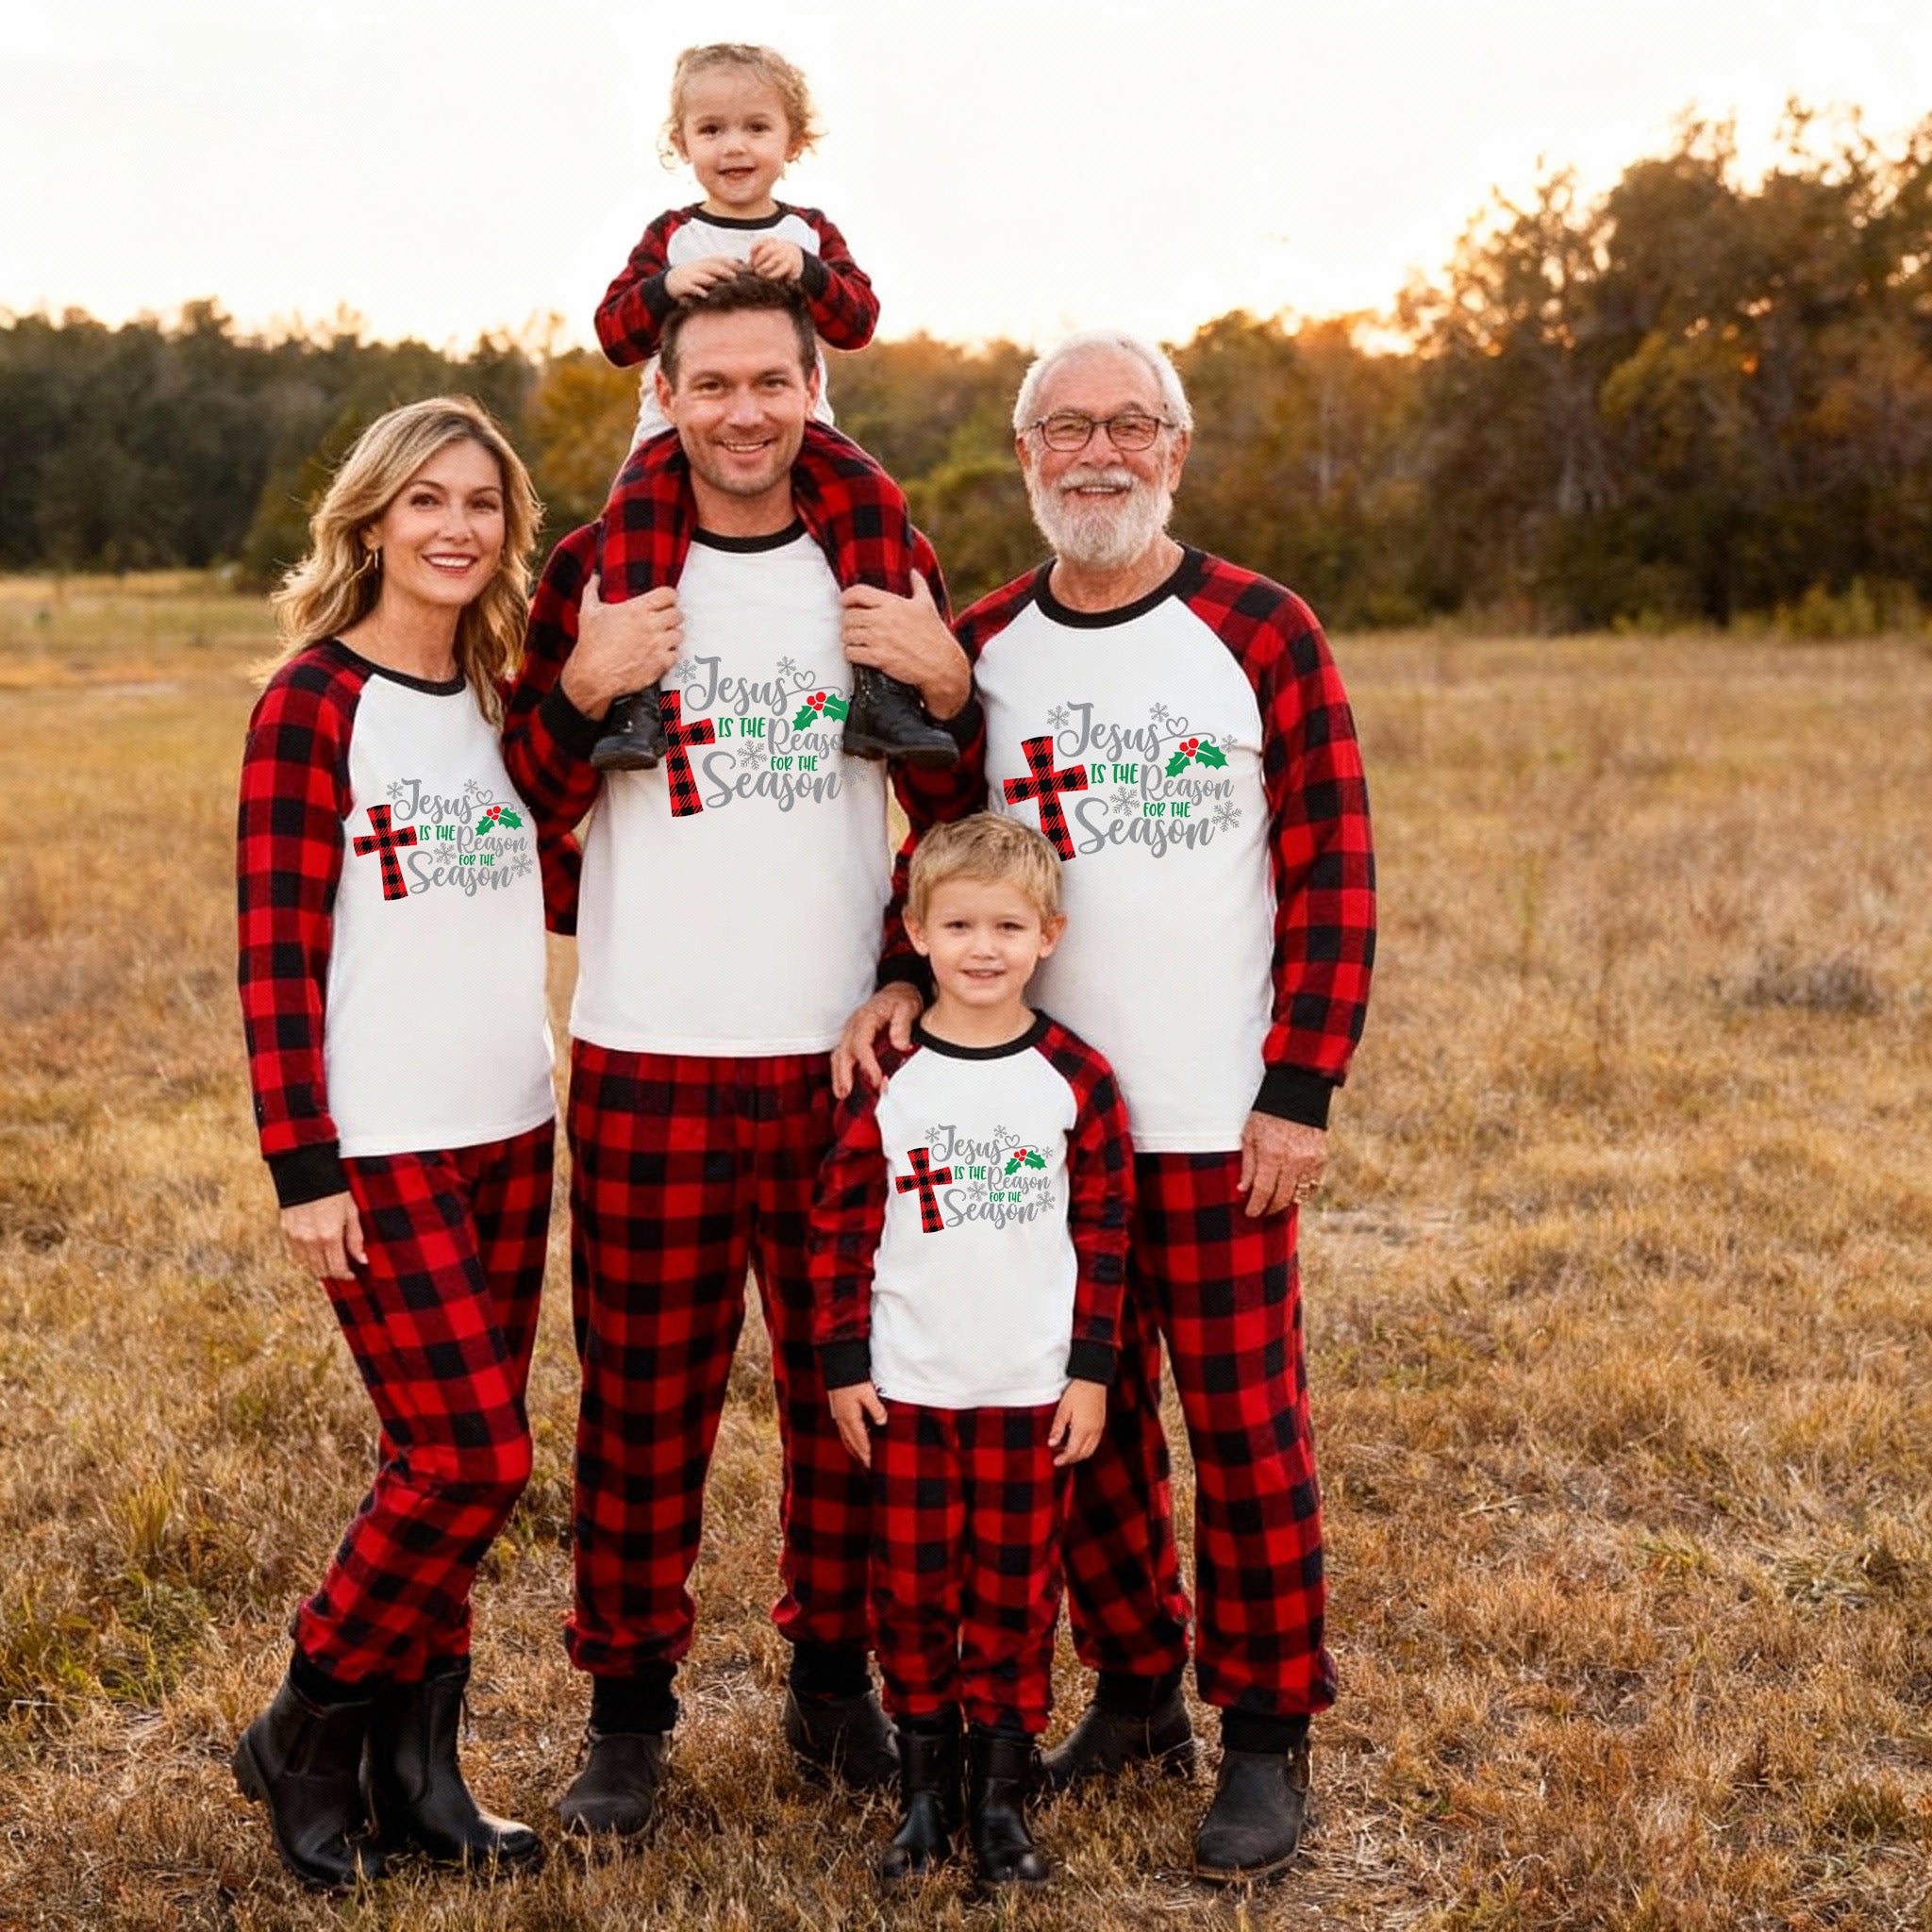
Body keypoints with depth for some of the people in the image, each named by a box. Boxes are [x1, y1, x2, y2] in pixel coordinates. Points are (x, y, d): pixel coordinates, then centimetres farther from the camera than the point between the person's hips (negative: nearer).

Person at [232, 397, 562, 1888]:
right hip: (383, 1149, -6)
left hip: (513, 1132, 6)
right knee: (469, 1461, -8)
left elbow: (557, 884, 14)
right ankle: (305, 1737, 12)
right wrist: (302, 1168, -14)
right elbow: (275, 953, -11)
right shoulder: (314, 701, -9)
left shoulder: (503, 694, 11)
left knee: (456, 1462, 9)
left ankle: (417, 1764, 22)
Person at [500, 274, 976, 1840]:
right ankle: (630, 1707, 19)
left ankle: (837, 1678, 27)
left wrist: (946, 685, -6)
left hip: (845, 1057, 2)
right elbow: (521, 809, 1)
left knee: (850, 1383, 11)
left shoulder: (887, 567, 6)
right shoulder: (599, 570, 1)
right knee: (644, 1394, 4)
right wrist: (583, 691, -16)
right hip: (649, 1060, -2)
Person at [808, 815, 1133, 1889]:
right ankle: (926, 1789, 23)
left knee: (1015, 1591, 8)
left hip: (1033, 1395, 0)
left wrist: (1092, 1371, -1)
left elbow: (1105, 1234, 1)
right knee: (912, 1589, 7)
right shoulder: (885, 1080, -4)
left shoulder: (1076, 1078, -4)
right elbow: (842, 1230, 1)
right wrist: (843, 1365, -1)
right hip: (908, 1392, 0)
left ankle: (1003, 1792, 22)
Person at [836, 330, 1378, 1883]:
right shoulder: (981, 650, 5)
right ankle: (1135, 1689, 29)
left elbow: (1333, 871, -6)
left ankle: (1267, 1736, 16)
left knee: (1245, 1418, 1)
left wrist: (1302, 1089, -11)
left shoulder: (1262, 634, -5)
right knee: (1085, 1414, 12)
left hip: (1219, 1117, -3)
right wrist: (904, 979, -8)